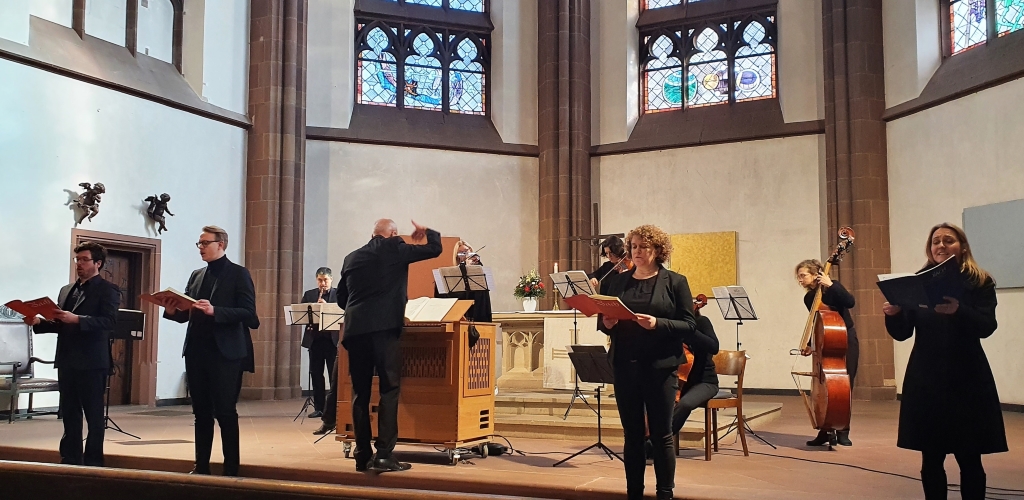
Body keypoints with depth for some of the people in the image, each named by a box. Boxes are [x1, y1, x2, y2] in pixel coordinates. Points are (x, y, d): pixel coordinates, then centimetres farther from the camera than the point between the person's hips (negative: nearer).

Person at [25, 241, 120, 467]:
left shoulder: (108, 289, -4)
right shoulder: (66, 290, 19)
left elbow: (109, 322, -17)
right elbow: (60, 325, 17)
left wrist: (77, 319, -26)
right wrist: (39, 322, -1)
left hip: (92, 363, -7)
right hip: (67, 362, 7)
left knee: (94, 415, 1)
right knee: (69, 414, 11)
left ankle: (93, 463, 7)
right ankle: (70, 460, 18)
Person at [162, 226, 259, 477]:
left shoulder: (238, 274, -4)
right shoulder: (196, 276, 16)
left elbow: (248, 314, -14)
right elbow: (186, 314, 15)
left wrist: (214, 311, -25)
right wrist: (172, 310, -7)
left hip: (225, 353, -6)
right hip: (196, 352, 6)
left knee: (225, 412, -2)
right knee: (201, 413, 11)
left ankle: (231, 469, 5)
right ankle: (201, 466, 19)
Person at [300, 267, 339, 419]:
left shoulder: (339, 294, 4)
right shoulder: (309, 295, 13)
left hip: (333, 339, -3)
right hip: (315, 339, 3)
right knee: (316, 374, 5)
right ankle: (319, 408, 11)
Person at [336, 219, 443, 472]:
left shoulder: (352, 257, 18)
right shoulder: (395, 249, 6)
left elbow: (341, 299, 22)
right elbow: (435, 249, 9)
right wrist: (426, 231, 29)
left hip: (355, 328, 5)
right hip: (385, 327, -5)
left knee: (360, 392, 9)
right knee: (389, 390, -2)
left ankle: (363, 455, 11)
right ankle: (384, 454, -8)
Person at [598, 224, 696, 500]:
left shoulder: (675, 282, 1)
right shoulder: (615, 282, 10)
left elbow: (690, 326, -4)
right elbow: (602, 321, 13)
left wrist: (658, 324, -20)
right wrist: (606, 324, -9)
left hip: (660, 367, -3)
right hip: (625, 367, 3)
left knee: (661, 434, 2)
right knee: (632, 434, 9)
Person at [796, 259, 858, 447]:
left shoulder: (832, 287, -13)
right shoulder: (809, 298, 3)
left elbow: (850, 302, -30)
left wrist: (831, 286, -33)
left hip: (846, 341, -5)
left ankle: (842, 432, 7)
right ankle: (827, 430, 10)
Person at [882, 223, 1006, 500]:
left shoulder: (980, 283, 0)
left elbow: (986, 327, -15)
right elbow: (902, 333, 2)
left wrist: (958, 310, -33)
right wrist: (893, 314, -19)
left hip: (966, 380, -2)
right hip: (926, 381, 2)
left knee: (969, 459, 4)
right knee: (931, 459, 6)